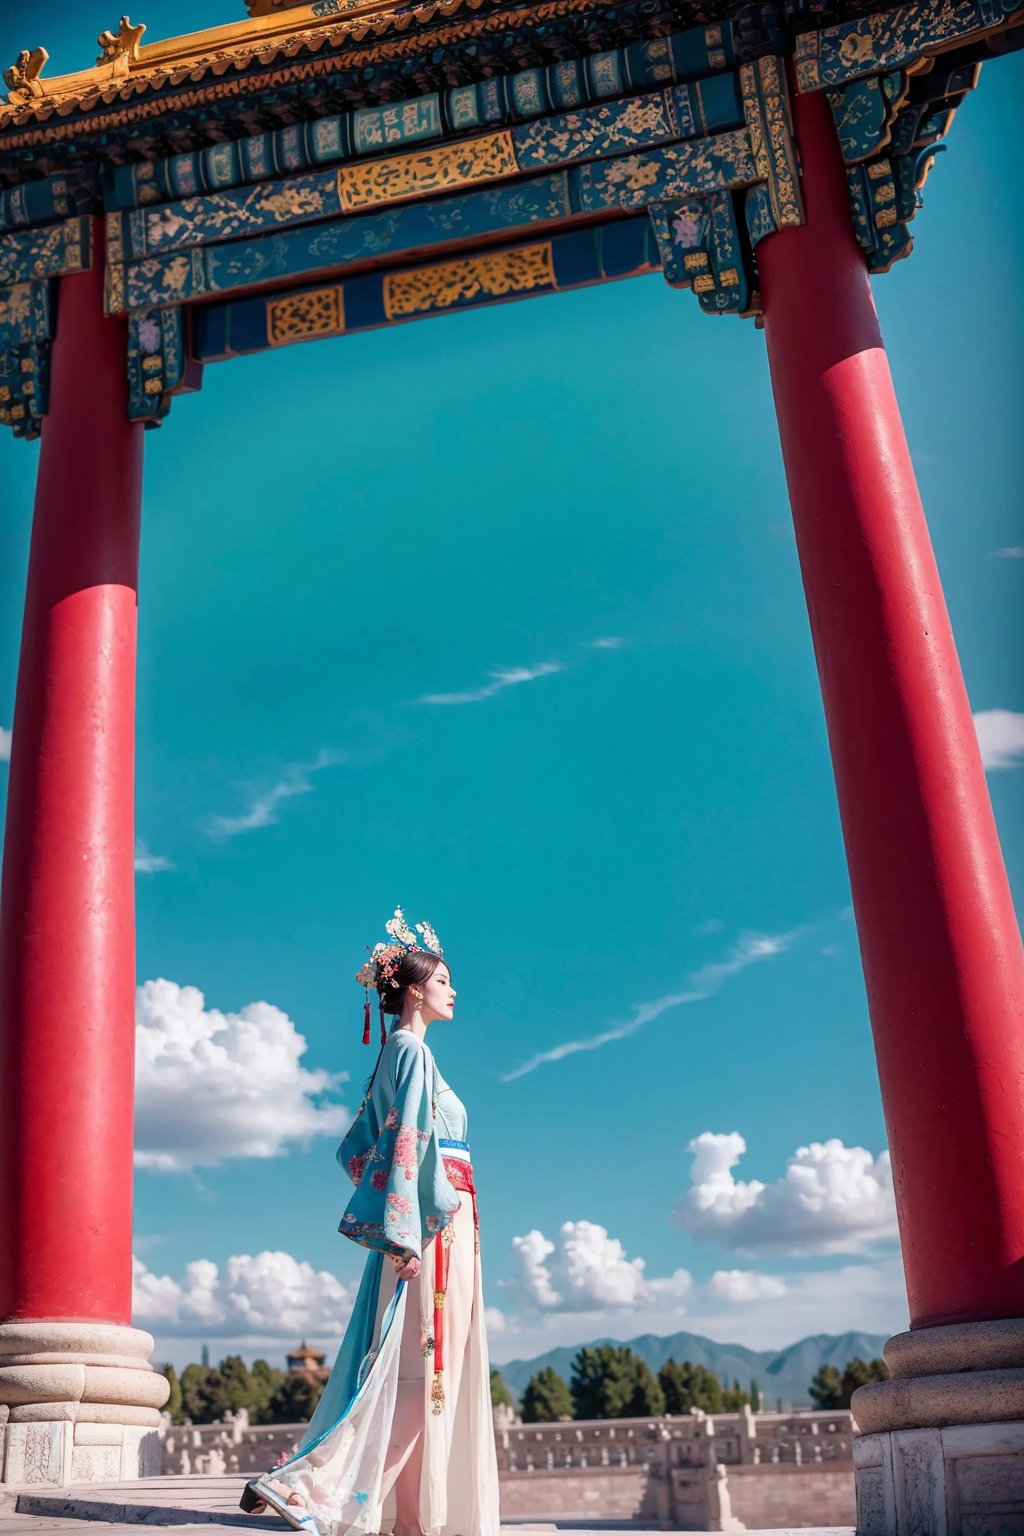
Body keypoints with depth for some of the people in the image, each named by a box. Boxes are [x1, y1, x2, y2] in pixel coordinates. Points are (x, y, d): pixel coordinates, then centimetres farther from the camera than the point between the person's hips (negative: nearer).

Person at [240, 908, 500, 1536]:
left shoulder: (399, 1054, 19)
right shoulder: (413, 1050, -8)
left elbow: (356, 1146, 21)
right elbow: (407, 1144, -17)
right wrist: (405, 1233, -22)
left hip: (426, 1225, 10)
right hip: (432, 1222, -10)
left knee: (437, 1367, 8)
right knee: (418, 1365, -11)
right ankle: (301, 1485, -14)